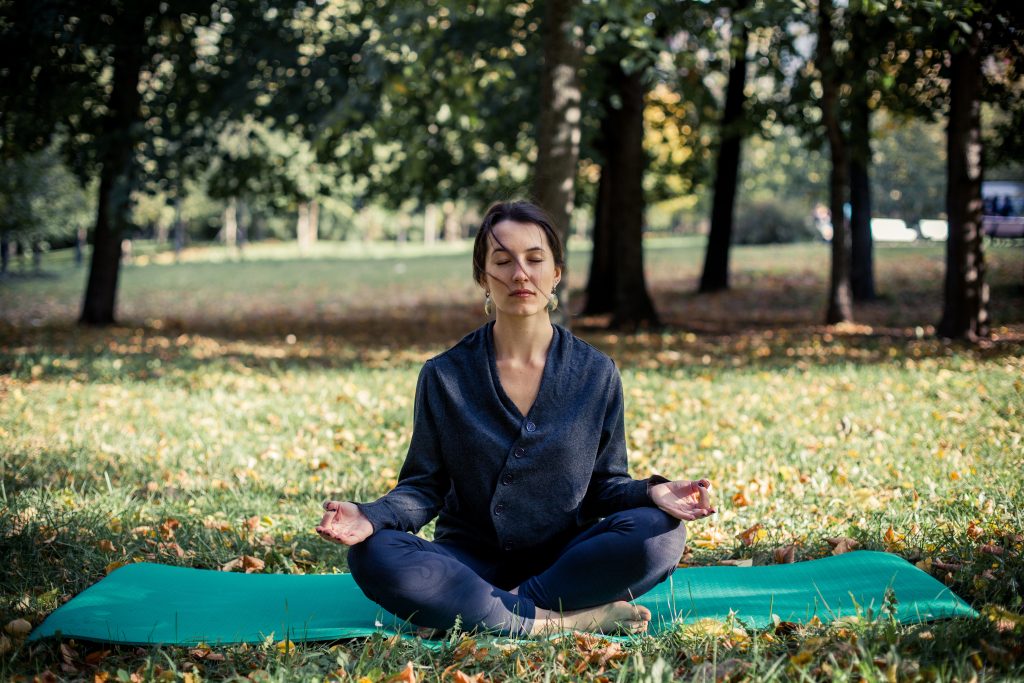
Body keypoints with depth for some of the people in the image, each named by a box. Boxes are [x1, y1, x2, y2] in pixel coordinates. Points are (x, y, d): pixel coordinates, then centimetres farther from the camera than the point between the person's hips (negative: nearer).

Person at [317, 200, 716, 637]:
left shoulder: (596, 373, 3)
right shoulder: (444, 376, 1)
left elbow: (606, 485, 6)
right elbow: (425, 486, 2)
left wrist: (651, 492, -17)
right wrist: (372, 516, -20)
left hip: (565, 561, 1)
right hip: (471, 563, 0)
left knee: (660, 531, -28)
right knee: (375, 555, -30)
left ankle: (477, 612, -23)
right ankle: (571, 617, -29)